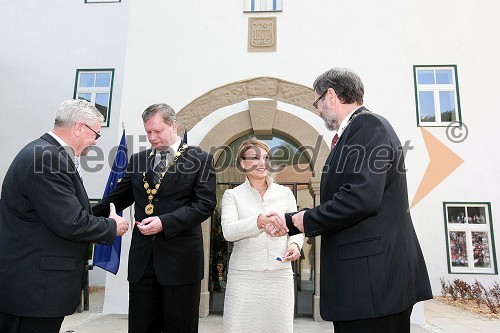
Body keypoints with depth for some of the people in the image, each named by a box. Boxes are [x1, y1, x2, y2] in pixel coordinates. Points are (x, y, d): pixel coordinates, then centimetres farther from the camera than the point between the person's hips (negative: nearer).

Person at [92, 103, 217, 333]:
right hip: (142, 258, 4)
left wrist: (164, 222, -19)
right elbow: (119, 197, 14)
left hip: (180, 259, -4)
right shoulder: (138, 159, 12)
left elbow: (205, 204, -10)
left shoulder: (200, 159, -2)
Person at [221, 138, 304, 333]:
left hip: (280, 275, 2)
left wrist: (295, 244, -11)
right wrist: (260, 220, -29)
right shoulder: (232, 195, 2)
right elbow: (228, 231, -13)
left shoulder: (285, 193, 9)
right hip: (244, 276, -1)